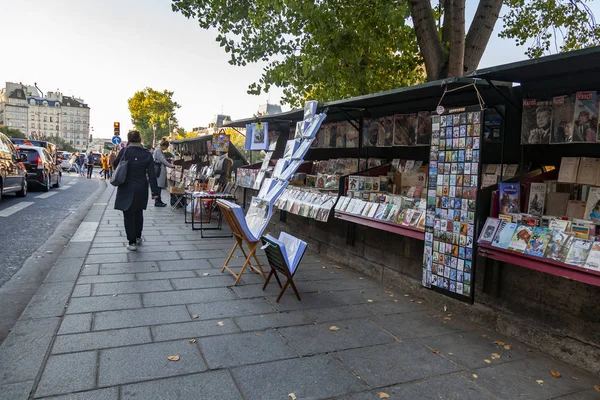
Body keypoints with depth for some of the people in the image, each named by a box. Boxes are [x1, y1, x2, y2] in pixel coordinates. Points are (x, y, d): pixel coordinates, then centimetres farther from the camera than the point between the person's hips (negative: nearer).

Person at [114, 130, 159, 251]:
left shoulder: (125, 151, -11)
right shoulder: (147, 154, -4)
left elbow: (115, 164, 5)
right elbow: (152, 174, -5)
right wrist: (155, 191, -2)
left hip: (126, 189, -3)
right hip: (141, 189, 3)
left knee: (128, 215, 5)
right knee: (138, 213, 20)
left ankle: (132, 242, 6)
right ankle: (138, 237, 33)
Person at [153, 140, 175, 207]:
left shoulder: (160, 150, 19)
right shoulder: (158, 150, -12)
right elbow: (162, 160, -15)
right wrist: (171, 165, -10)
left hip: (161, 169, 10)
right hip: (159, 169, -10)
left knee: (159, 186, 11)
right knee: (159, 186, -8)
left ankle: (159, 201, 15)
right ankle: (157, 202, -6)